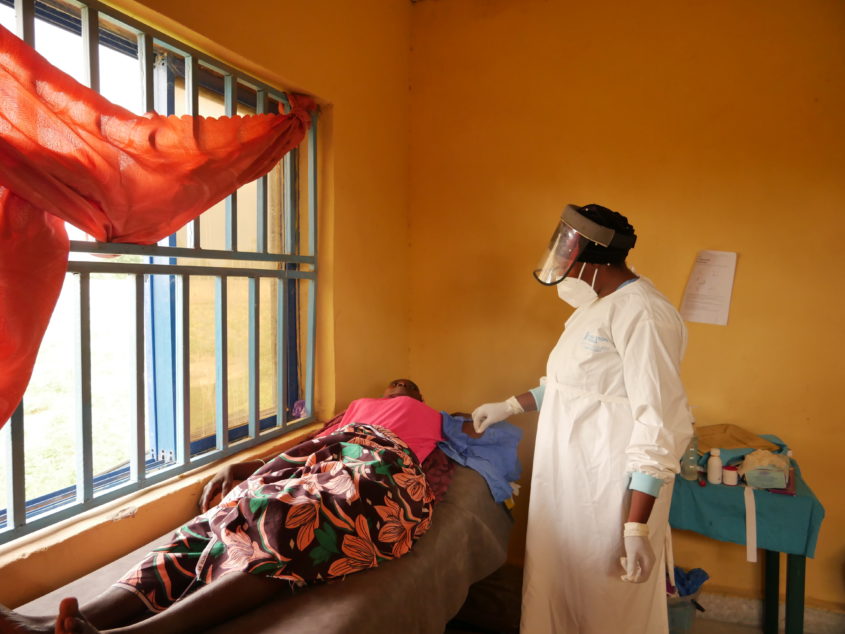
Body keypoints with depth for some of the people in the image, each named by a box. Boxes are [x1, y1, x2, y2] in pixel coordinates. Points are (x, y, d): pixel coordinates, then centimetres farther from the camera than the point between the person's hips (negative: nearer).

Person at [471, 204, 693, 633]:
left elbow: (660, 427, -23)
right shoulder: (595, 306, 11)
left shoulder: (641, 314, -20)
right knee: (559, 586, 21)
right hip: (570, 478, 9)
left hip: (610, 488, -9)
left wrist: (638, 526, -23)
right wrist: (508, 407, 24)